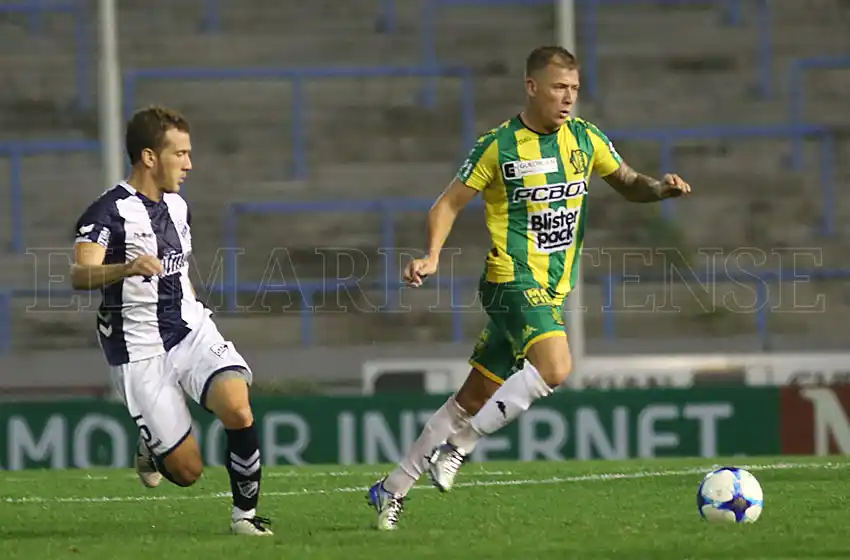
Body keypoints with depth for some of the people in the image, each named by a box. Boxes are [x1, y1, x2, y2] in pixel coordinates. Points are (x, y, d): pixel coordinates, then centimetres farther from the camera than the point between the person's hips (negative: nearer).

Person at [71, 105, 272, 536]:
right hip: (140, 351, -5)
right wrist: (125, 269, -47)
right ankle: (151, 448, 30)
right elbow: (80, 274, -28)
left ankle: (245, 513, -7)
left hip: (191, 331, 5)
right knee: (187, 471, -6)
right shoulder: (109, 211, -12)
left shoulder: (177, 207, 12)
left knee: (237, 408, -25)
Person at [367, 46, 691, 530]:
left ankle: (392, 490, 20)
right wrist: (432, 257, -17)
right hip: (514, 278, -6)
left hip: (552, 289, 6)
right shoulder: (498, 146, -7)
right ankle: (460, 446, -15)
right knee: (555, 367, -29)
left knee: (475, 398, 9)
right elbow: (449, 204, -1)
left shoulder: (585, 139, 7)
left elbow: (628, 184, 18)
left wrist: (660, 188, -4)